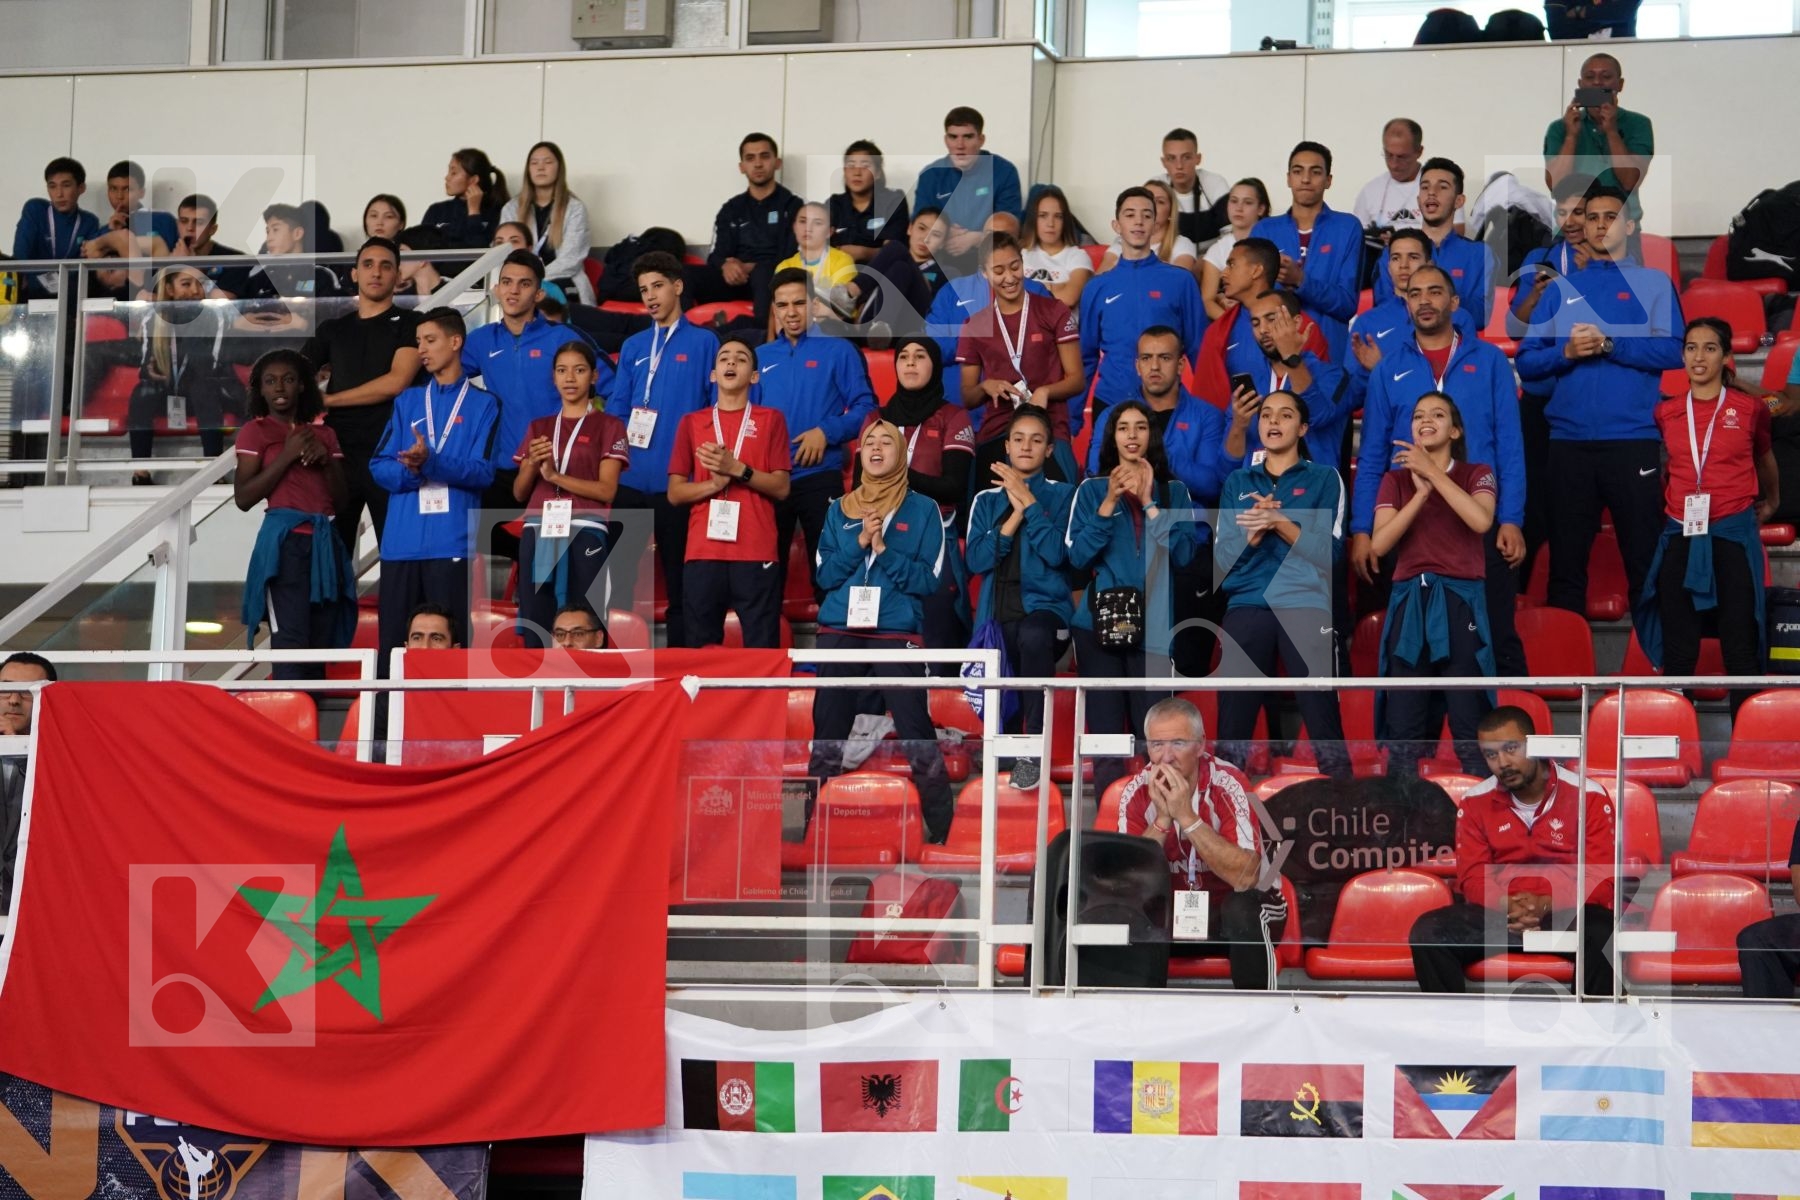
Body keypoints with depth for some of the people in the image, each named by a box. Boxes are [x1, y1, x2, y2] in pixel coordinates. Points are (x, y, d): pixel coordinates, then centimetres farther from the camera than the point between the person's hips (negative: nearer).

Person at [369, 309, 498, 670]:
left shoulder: (482, 405, 5)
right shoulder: (407, 401, 16)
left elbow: (483, 472, -6)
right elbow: (379, 465, 9)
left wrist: (431, 462, -20)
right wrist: (410, 470, -13)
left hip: (452, 541, -3)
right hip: (401, 541, 3)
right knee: (394, 639, 2)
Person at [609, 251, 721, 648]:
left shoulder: (703, 343, 2)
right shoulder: (633, 346, 14)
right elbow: (616, 407, 14)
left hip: (677, 480, -4)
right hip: (632, 478, 4)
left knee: (678, 580, 3)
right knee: (618, 571, 3)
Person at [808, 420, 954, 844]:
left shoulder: (923, 510, 5)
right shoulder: (840, 510, 13)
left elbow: (929, 579, -1)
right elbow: (825, 574, 6)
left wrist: (885, 552, -12)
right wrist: (858, 543, -8)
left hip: (897, 633, -3)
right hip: (840, 633, 3)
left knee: (915, 732, -9)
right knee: (828, 733, 4)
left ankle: (940, 827, -3)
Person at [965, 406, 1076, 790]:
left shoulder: (1062, 495, 6)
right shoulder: (987, 500, 15)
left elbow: (1057, 553, -10)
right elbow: (977, 561, 0)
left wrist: (1029, 502, -10)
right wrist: (1014, 516, -7)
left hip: (1045, 605, -4)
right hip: (996, 615, 4)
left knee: (1033, 635, -41)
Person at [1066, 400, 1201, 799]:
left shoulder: (1174, 491, 10)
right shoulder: (1092, 490, 9)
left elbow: (1184, 553, -2)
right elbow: (1078, 556, -1)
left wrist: (1149, 503, -8)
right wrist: (1109, 503, -10)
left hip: (1154, 625, 0)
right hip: (1100, 623, 0)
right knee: (1106, 732, -2)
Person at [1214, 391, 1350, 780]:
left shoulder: (1324, 479, 10)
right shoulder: (1237, 483, 18)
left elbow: (1328, 551, -1)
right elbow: (1222, 557, 9)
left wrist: (1279, 522, -12)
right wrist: (1253, 531, -9)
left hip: (1306, 608, -3)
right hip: (1246, 609, 3)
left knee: (1323, 725, -8)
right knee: (1232, 727, -1)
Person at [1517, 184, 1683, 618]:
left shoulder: (1654, 283, 8)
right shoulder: (1560, 289, 14)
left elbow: (1673, 351, -6)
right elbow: (1526, 362, 8)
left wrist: (1607, 344, -13)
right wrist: (1566, 353, -10)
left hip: (1633, 440, -3)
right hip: (1569, 441, 3)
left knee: (1645, 559, -4)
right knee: (1566, 561, 7)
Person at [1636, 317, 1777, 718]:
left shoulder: (1749, 409, 2)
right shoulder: (1666, 413, 7)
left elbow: (1765, 460, 21)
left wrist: (1770, 504, 32)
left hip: (1734, 535, -2)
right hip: (1681, 537, 2)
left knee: (1740, 648, -2)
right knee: (1677, 651, 3)